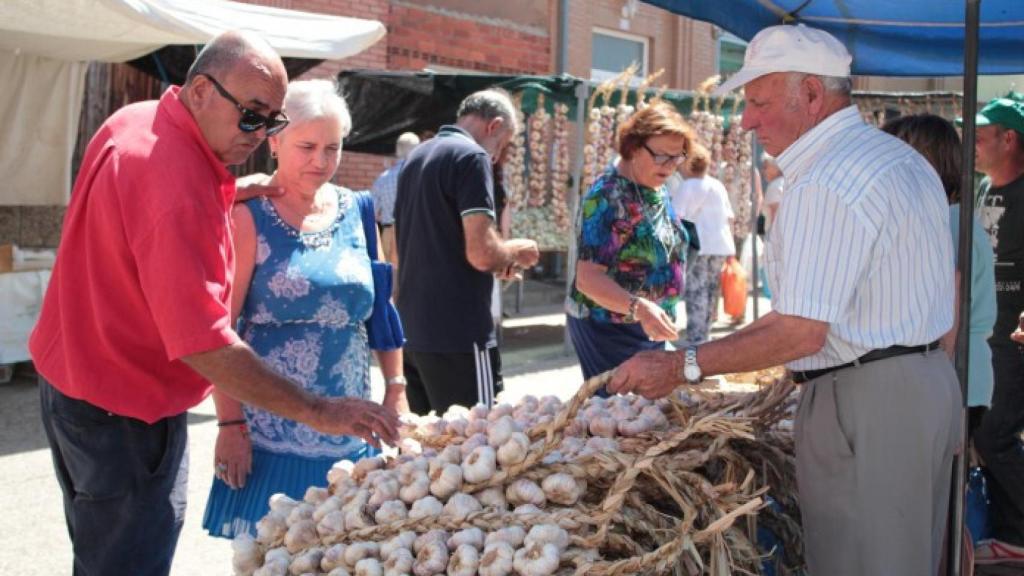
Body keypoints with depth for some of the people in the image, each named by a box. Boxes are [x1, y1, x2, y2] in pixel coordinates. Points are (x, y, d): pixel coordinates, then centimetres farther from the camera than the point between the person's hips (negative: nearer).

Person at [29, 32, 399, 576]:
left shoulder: (131, 120, 2)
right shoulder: (177, 188, -29)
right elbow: (203, 343, -33)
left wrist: (229, 194, 4)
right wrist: (317, 412, -31)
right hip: (121, 413, -10)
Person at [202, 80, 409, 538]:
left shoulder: (355, 211, 7)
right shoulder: (249, 216, -6)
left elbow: (381, 306, 14)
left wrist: (396, 389, 9)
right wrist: (230, 423, -12)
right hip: (271, 430, -4)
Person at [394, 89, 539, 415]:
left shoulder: (415, 158, 15)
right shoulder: (471, 157, -11)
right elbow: (481, 253, -22)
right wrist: (517, 252, 0)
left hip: (412, 331, 9)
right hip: (456, 336, -9)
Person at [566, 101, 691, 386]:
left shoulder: (658, 190, 6)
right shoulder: (607, 196, -21)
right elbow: (588, 278, -26)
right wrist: (639, 308, -40)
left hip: (650, 328, 9)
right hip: (609, 330, -8)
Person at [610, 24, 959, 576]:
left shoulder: (822, 185, -20)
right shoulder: (903, 157, 13)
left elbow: (800, 333, -25)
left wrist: (680, 366, -20)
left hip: (863, 403, -10)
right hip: (932, 382, 10)